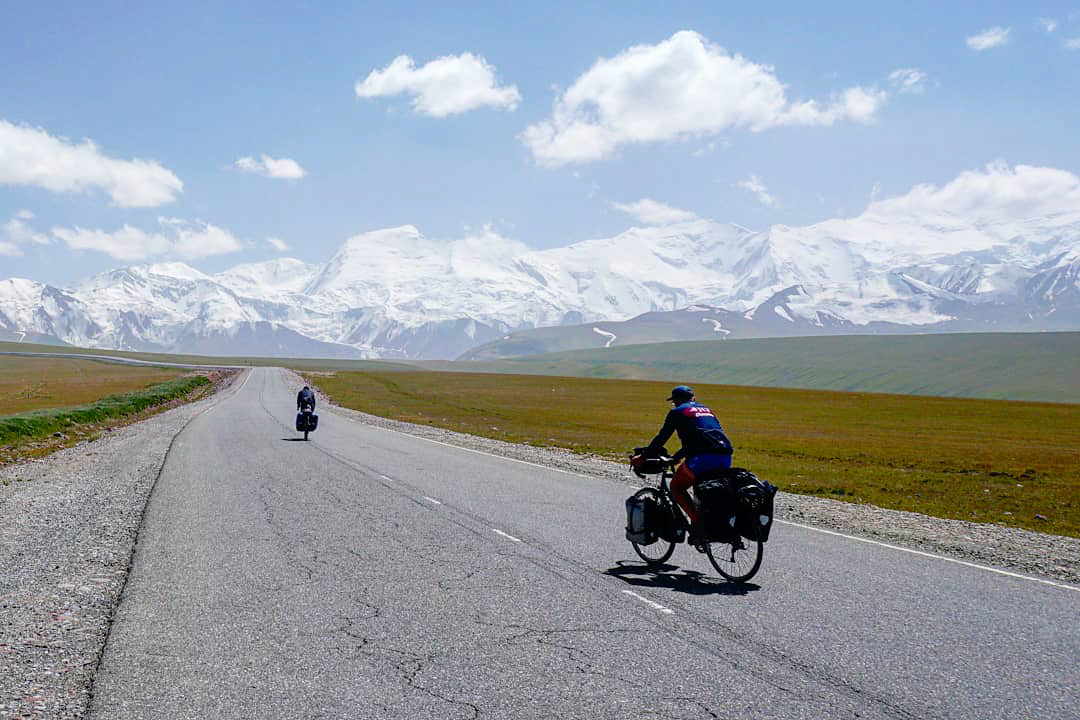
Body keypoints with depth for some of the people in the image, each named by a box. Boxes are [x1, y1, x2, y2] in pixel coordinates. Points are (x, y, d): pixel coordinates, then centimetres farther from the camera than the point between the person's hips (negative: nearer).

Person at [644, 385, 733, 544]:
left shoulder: (677, 412, 10)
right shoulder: (706, 409, 31)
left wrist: (644, 457, 18)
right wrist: (675, 457, 45)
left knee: (676, 487, 11)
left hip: (704, 458, -7)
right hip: (725, 458, 7)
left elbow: (661, 438, 8)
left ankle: (697, 523, -5)